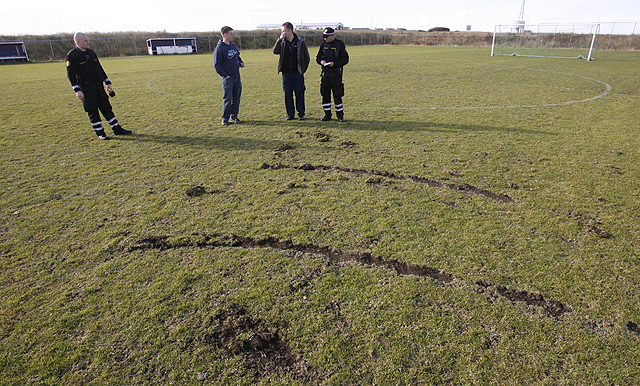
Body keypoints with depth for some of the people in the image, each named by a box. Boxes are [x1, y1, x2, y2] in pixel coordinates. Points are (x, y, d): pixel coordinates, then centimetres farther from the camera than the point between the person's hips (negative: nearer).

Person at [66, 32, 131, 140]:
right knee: (92, 111, -1)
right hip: (86, 88, -6)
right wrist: (77, 90, -16)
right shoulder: (71, 56, -6)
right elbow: (71, 74, -9)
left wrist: (108, 83, 17)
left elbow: (100, 69, 20)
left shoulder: (91, 52, 13)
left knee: (107, 108, 8)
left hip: (99, 86, 6)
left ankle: (117, 129, 13)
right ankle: (100, 133, 8)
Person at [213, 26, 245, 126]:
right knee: (227, 98, -4)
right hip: (227, 77, -7)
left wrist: (240, 62, 8)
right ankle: (225, 119, 6)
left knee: (236, 97, 10)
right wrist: (224, 75, -14)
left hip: (237, 75, 7)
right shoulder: (219, 48, -11)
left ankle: (234, 116, 21)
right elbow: (216, 65, -10)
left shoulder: (233, 45, 11)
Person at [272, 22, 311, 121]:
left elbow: (307, 58, 6)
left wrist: (303, 69, 1)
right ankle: (290, 114, 16)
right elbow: (275, 51, -8)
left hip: (298, 73, -2)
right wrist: (280, 39, -14)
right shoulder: (282, 42, 7)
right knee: (288, 94, 6)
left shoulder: (300, 42, 0)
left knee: (299, 93, 2)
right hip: (286, 73, 3)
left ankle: (301, 113, 13)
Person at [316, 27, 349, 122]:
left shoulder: (340, 44, -2)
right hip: (325, 73, 4)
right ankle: (327, 115, 15)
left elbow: (345, 59, -3)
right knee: (325, 95, 5)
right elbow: (318, 57, 19)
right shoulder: (323, 45, 11)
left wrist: (334, 63, -15)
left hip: (336, 74, -4)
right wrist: (321, 61, -4)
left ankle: (340, 115, 8)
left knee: (337, 95, -3)